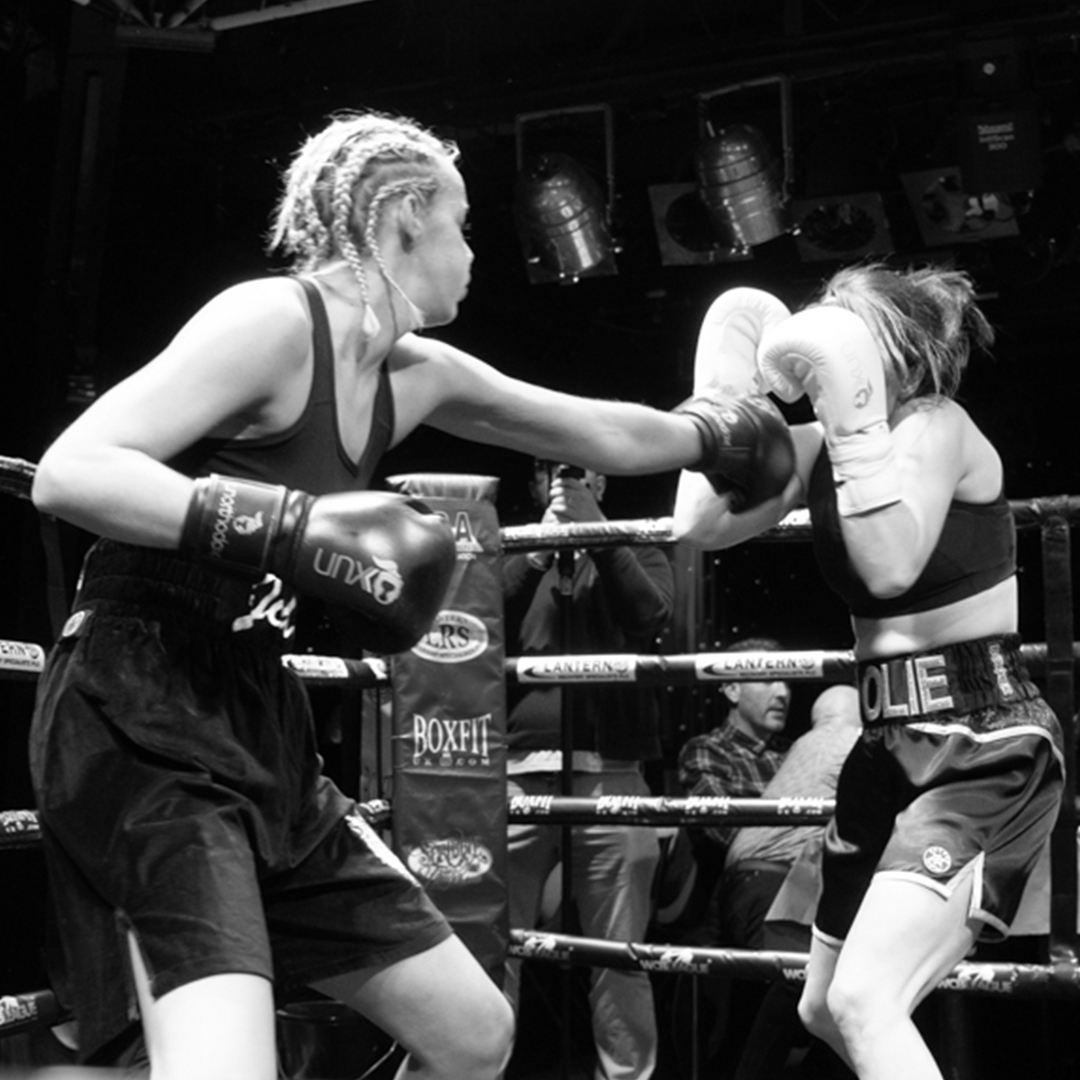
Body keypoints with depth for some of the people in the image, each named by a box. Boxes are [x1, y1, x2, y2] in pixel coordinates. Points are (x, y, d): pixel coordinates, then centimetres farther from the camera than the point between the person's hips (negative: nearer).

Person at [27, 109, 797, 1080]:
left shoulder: (415, 374, 11)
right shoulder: (273, 319, -14)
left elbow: (598, 433, 27)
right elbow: (68, 472, -23)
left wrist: (712, 436, 40)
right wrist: (295, 526, -30)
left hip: (258, 725, 9)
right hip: (139, 720, -9)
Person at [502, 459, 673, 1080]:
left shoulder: (636, 552, 17)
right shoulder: (514, 555, 20)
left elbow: (654, 616, -3)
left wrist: (598, 535, -8)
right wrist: (537, 551, -5)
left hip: (608, 774, -1)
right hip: (517, 772, 1)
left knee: (620, 957, -2)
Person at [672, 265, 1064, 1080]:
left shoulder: (937, 423, -14)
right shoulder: (820, 447, 6)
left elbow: (890, 566, -29)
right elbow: (699, 524, 0)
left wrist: (853, 402, -28)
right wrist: (730, 383, -1)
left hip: (986, 747, -8)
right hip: (894, 746, 8)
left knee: (864, 1001, -20)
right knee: (825, 1008, 18)